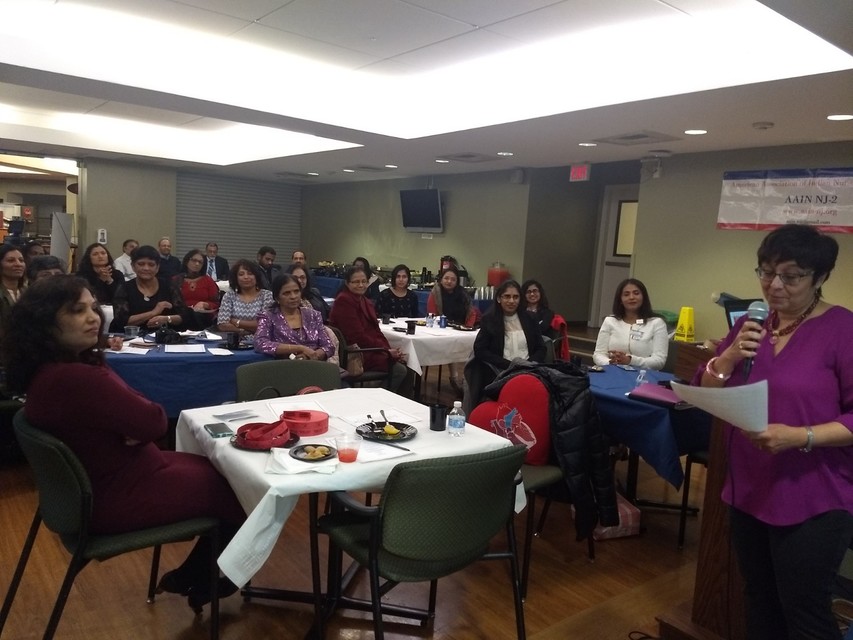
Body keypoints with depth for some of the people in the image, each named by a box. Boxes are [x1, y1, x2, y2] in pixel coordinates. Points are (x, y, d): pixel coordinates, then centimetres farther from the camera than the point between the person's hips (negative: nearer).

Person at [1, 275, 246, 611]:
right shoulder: (76, 378, -33)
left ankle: (194, 575, 31)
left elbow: (130, 415, 4)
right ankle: (200, 581, 30)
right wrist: (138, 421, -5)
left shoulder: (45, 372, 2)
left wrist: (132, 424, -16)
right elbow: (154, 422, -25)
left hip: (100, 481, 10)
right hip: (118, 497, -10)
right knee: (238, 485, 6)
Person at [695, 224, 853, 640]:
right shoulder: (750, 325, 6)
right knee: (760, 604, 18)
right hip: (748, 492, 6)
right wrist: (728, 358, -13)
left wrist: (800, 437, -28)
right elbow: (702, 394, 4)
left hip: (814, 503, -5)